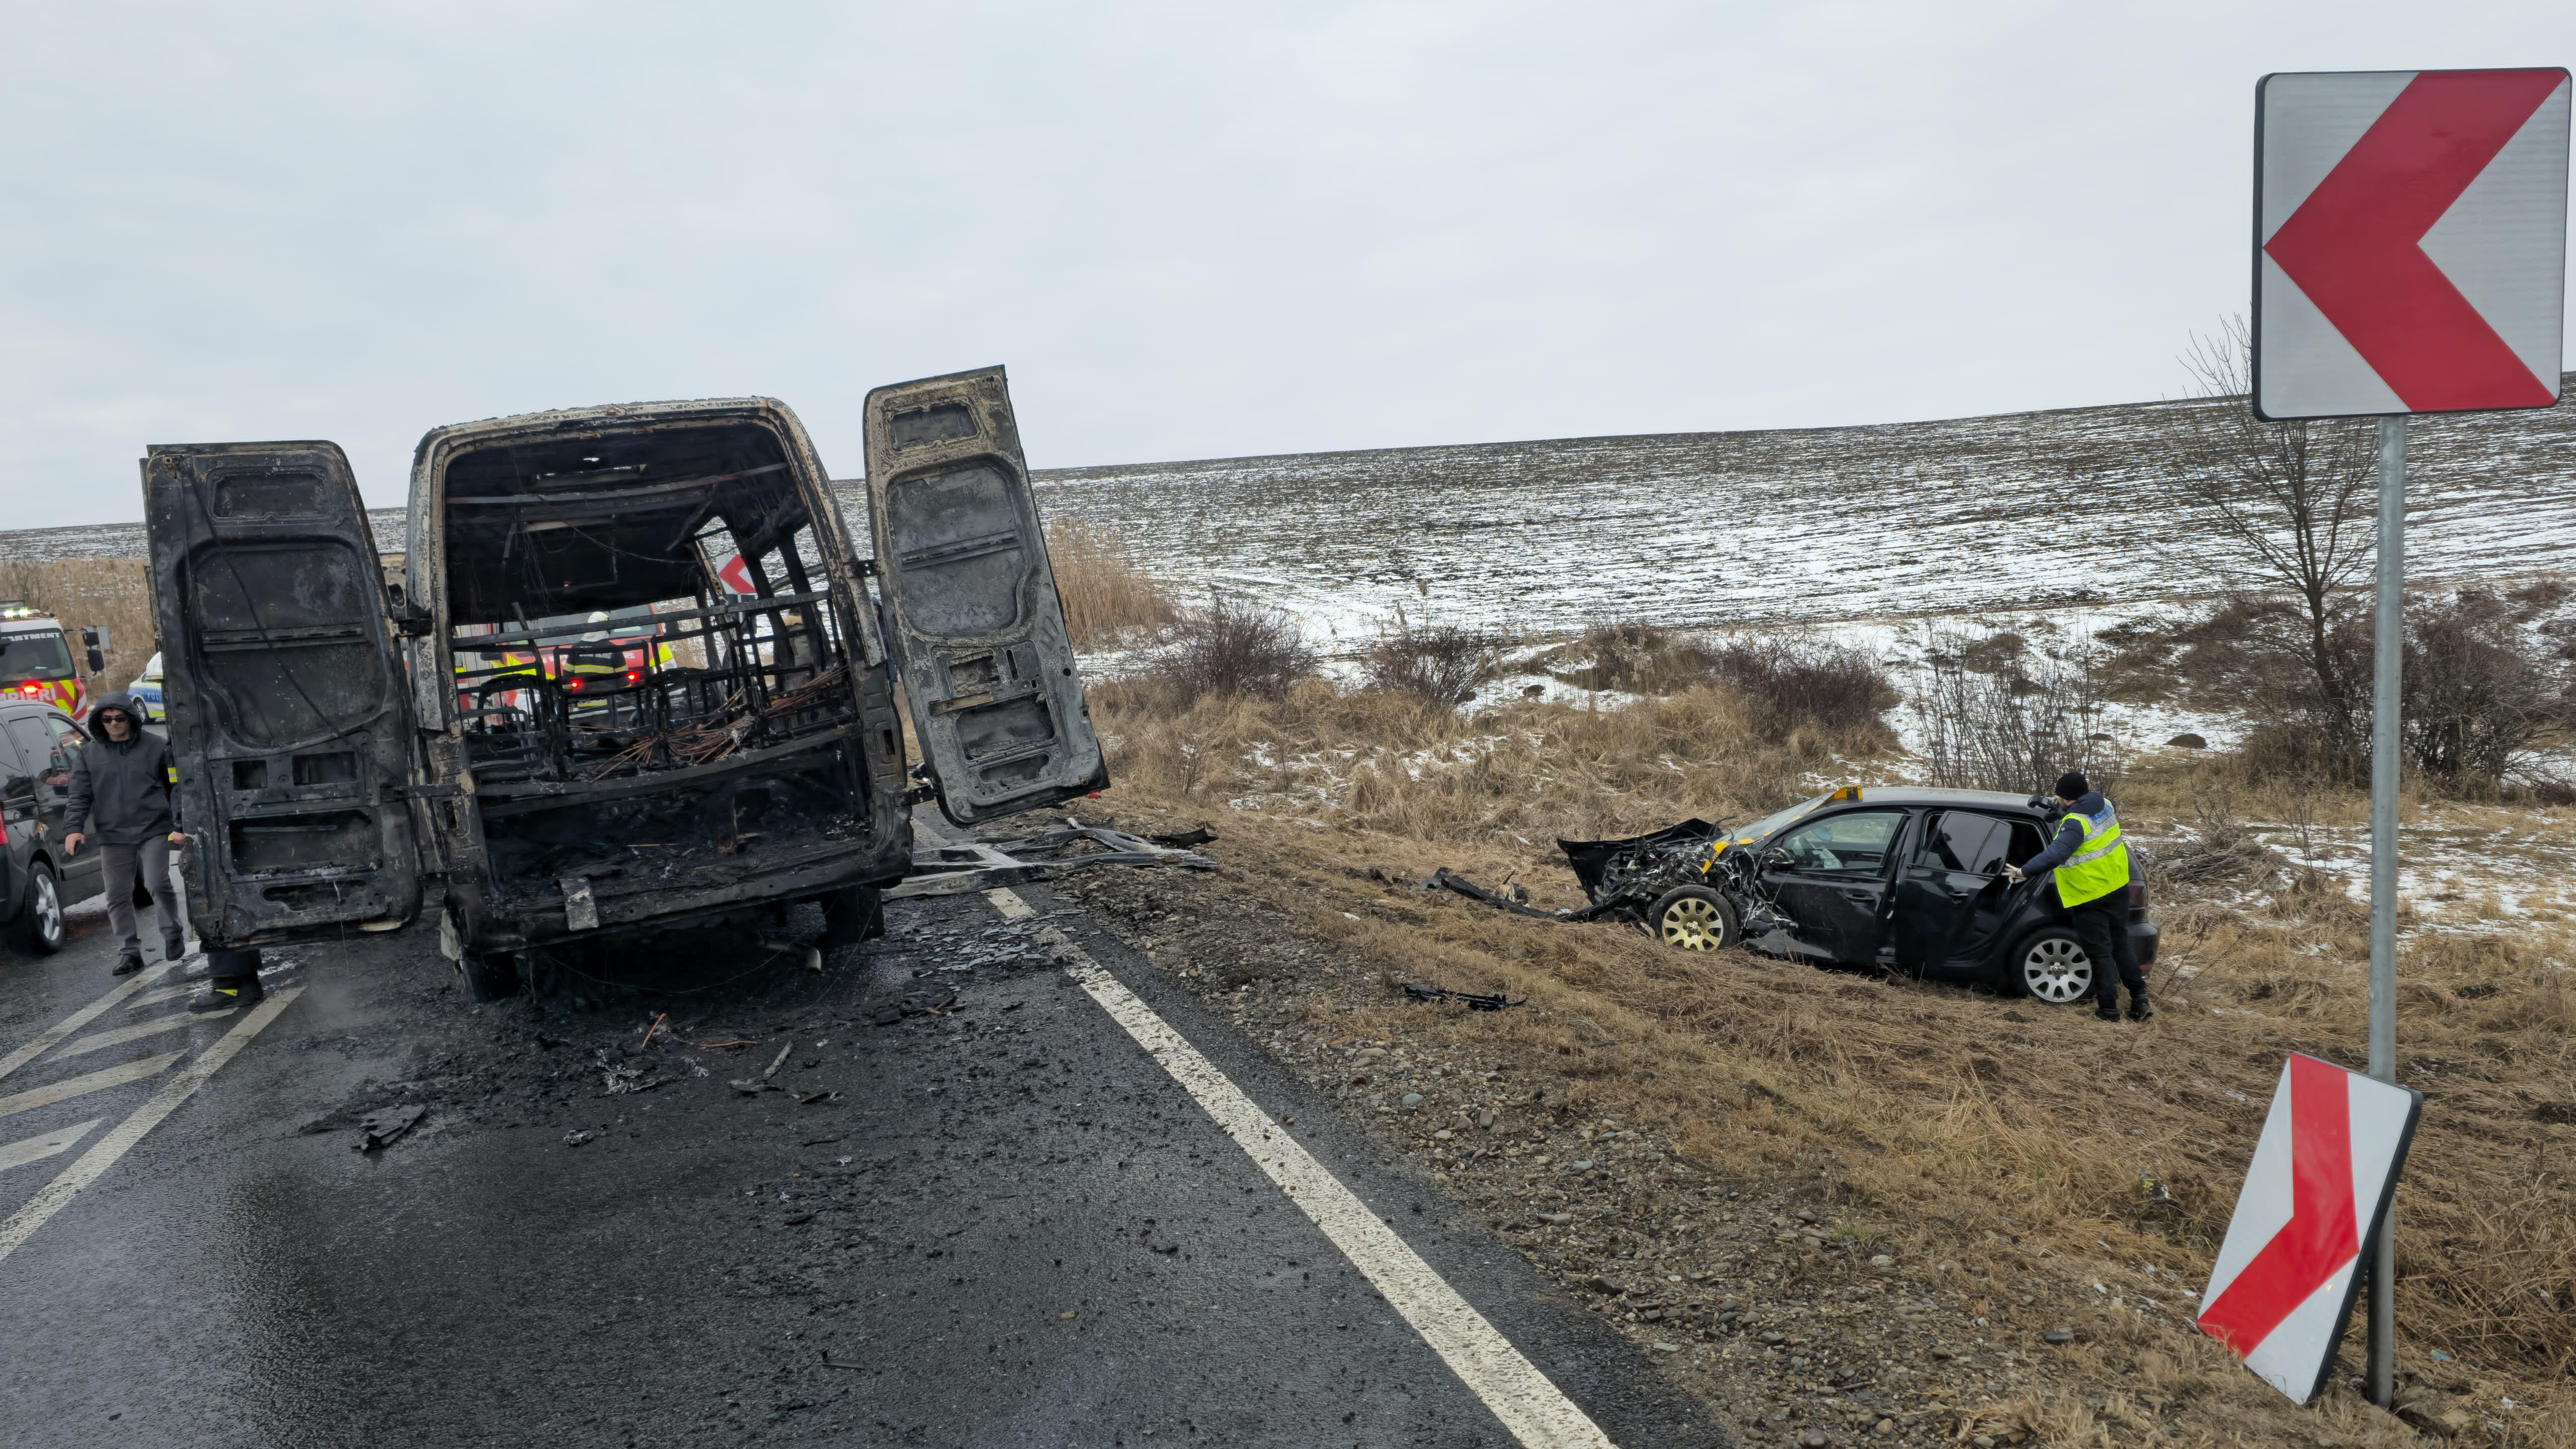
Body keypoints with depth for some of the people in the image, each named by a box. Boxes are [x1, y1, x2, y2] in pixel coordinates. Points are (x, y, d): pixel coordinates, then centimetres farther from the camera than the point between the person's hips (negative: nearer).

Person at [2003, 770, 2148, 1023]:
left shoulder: (2075, 824, -25)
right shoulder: (2105, 805, -1)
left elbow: (2055, 854, -38)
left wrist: (2025, 871, -38)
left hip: (2090, 898, -7)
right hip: (2118, 888, 7)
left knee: (2100, 952, 3)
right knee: (2122, 943, 18)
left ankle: (2108, 1008, 11)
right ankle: (2139, 1000, 22)